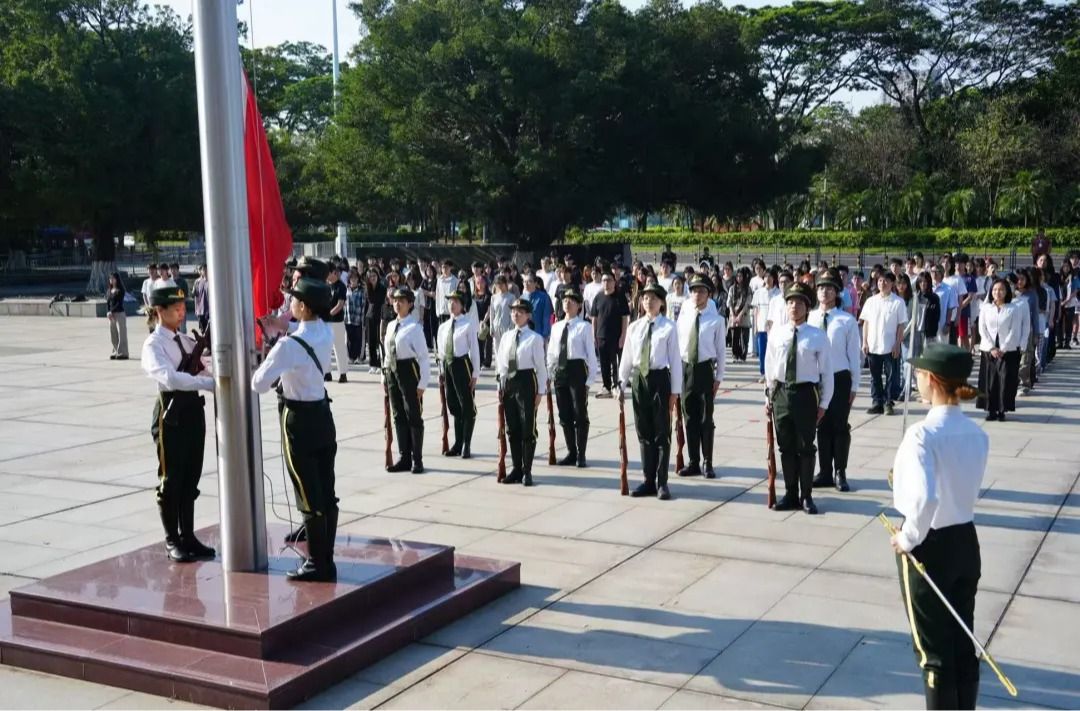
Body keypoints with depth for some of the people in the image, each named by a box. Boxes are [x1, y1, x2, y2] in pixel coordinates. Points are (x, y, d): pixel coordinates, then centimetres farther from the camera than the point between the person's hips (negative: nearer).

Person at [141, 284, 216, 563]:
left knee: (191, 479, 13)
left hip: (193, 410, 7)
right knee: (171, 480, 4)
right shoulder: (153, 345, -11)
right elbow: (170, 378, -28)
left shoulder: (187, 340, 11)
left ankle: (188, 537, 24)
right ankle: (172, 540, 17)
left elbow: (201, 370, 6)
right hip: (171, 413, -7)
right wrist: (211, 383, -36)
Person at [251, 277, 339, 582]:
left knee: (309, 496, 0)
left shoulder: (290, 346, -23)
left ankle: (318, 564, 8)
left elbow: (259, 383, -22)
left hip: (299, 419, -7)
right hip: (323, 414, 7)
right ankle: (325, 554, 23)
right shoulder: (326, 334, -1)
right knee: (326, 492, 12)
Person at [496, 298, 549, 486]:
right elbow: (500, 362, 15)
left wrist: (540, 391, -9)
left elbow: (541, 366, -7)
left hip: (526, 381, -6)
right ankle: (516, 469, 23)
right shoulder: (506, 337, 10)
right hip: (508, 381, 6)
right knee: (512, 429, 11)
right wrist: (500, 385, 9)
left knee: (527, 429, 0)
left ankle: (527, 471, 10)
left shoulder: (535, 338, -7)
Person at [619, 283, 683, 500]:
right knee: (644, 433, 10)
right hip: (638, 379, 4)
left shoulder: (669, 327, -5)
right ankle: (648, 481, 20)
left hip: (659, 378, -4)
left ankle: (662, 483, 11)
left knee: (662, 433, 3)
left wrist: (675, 391, -8)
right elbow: (627, 358, 11)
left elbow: (675, 360, -6)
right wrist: (621, 384, 7)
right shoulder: (634, 327, 7)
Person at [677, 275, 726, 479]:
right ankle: (693, 462, 17)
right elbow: (677, 345, 8)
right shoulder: (683, 317, 4)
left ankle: (707, 463, 13)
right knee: (689, 418, 9)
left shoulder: (717, 320, -5)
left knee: (706, 418, 3)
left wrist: (719, 377, -4)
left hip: (705, 369, -3)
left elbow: (720, 350, -2)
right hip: (685, 368, 3)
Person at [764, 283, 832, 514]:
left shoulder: (818, 336, -6)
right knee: (786, 447, 11)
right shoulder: (776, 333, 2)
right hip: (780, 393, 3)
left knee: (806, 447, 5)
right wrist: (768, 396, 8)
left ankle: (806, 496, 18)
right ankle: (790, 494, 22)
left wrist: (823, 403, -3)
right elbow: (769, 366, 9)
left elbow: (827, 372, -2)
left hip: (806, 393, -3)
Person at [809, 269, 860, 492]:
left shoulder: (847, 321, -10)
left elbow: (854, 355, -5)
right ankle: (825, 472, 23)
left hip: (840, 378, -3)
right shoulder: (811, 319, 1)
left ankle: (840, 473, 20)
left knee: (840, 426, 6)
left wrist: (854, 386, -4)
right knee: (822, 426, 12)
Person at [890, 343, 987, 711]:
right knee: (963, 643, 18)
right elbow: (966, 487, 8)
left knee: (933, 648, 9)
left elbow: (925, 497, -33)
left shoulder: (922, 433, -23)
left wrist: (909, 537, -17)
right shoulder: (977, 434, -1)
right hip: (966, 541, 7)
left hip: (928, 547, -6)